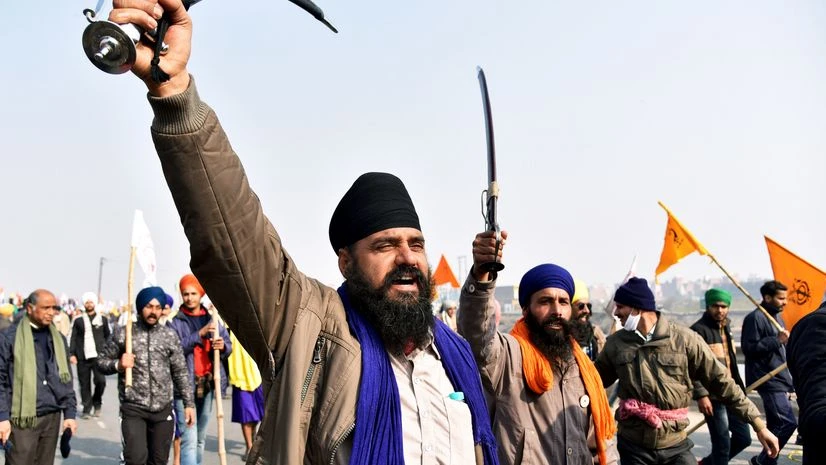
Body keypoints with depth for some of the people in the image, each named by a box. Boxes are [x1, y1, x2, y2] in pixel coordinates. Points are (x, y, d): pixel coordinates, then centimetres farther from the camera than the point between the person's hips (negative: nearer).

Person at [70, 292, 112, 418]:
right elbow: (74, 338, 8)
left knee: (100, 381, -11)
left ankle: (97, 403, 13)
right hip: (82, 357, 1)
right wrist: (72, 353, -2)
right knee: (84, 384, 1)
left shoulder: (102, 319, 11)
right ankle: (86, 409, 11)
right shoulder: (78, 321, 10)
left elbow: (108, 336, 16)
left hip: (98, 356, 0)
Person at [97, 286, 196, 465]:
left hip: (163, 409, 2)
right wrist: (118, 365, -15)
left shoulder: (170, 336, 4)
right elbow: (101, 361, 6)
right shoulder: (124, 334, -1)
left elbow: (181, 372, 9)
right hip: (133, 409, -2)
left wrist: (189, 403, 6)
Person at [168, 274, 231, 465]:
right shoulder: (174, 323, 0)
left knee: (200, 438, 14)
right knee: (189, 438, -13)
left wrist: (222, 346, -14)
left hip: (207, 385, 5)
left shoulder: (212, 320, 13)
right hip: (184, 385, -5)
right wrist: (199, 334, -21)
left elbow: (228, 347, 9)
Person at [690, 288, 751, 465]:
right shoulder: (699, 330, -14)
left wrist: (739, 388, 21)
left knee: (743, 437, 14)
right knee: (722, 443, -3)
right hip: (713, 397, -9)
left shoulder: (725, 327, 14)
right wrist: (701, 395, -23)